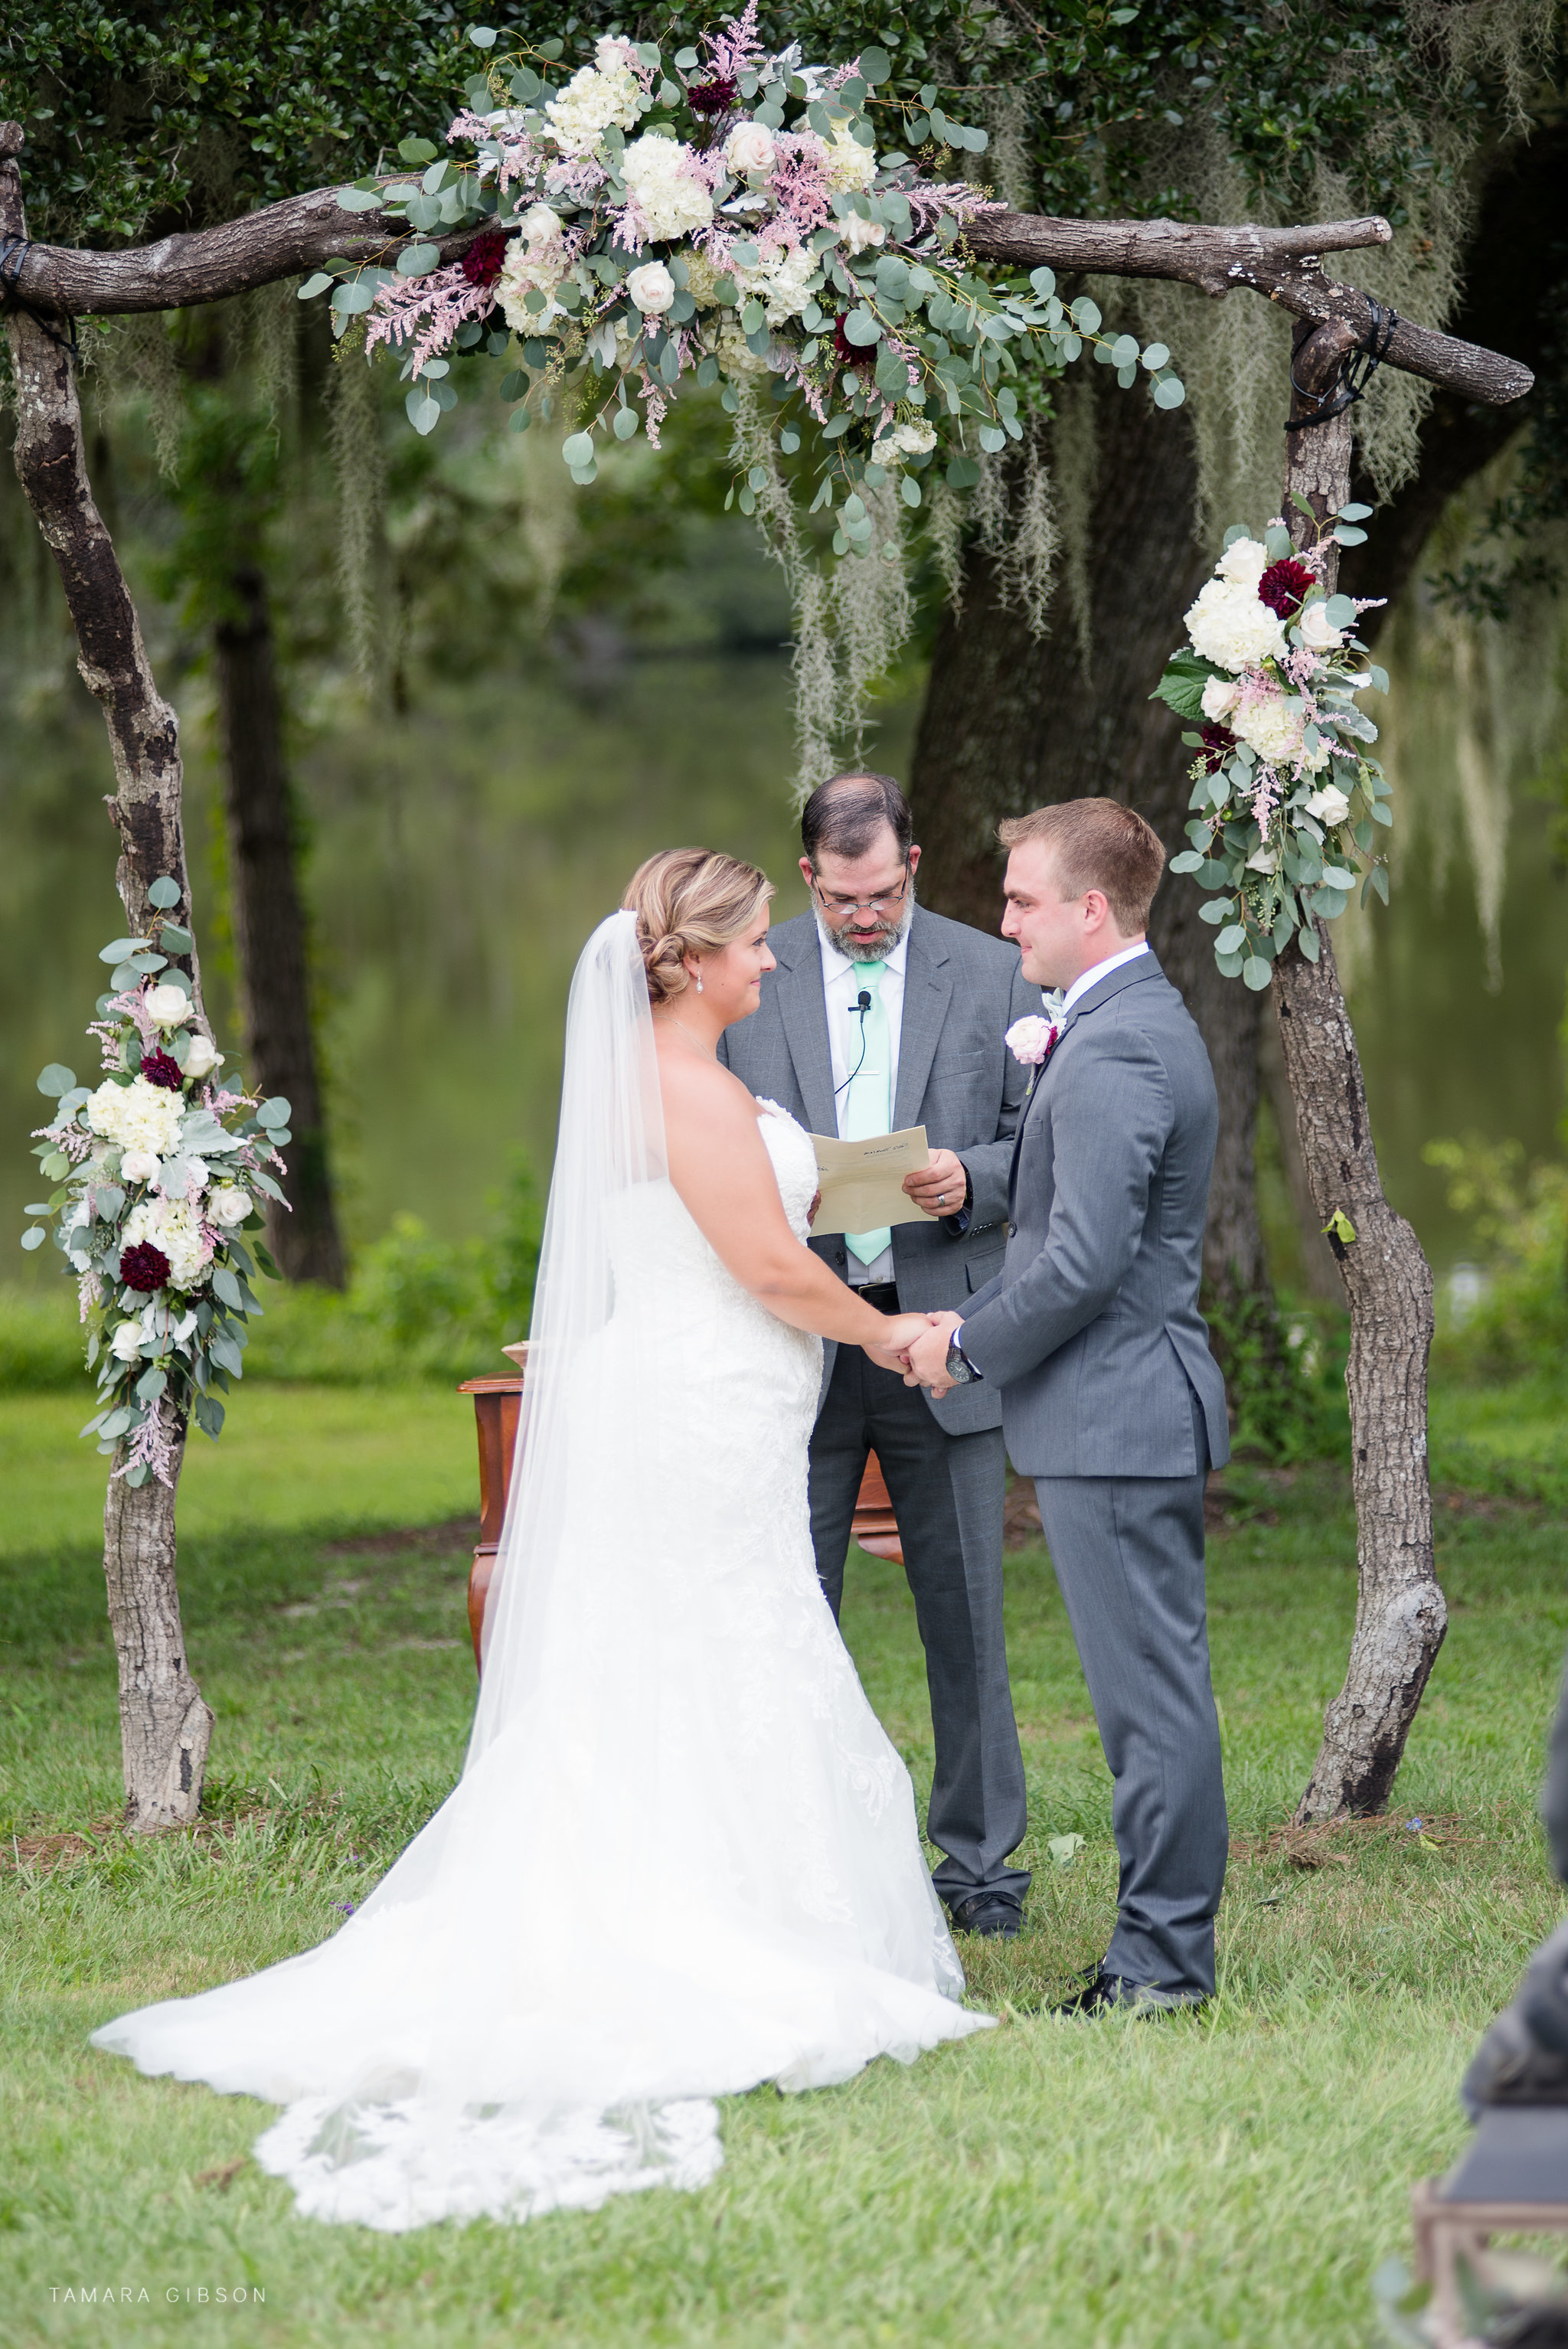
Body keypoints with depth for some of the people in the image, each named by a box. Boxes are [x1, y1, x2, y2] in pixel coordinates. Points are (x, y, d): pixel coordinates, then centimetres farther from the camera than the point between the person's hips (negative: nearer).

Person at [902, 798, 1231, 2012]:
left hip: (1113, 1418, -11)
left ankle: (1164, 1957, 0)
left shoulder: (1114, 1054, -18)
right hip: (1145, 1409, 11)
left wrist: (970, 1345, -9)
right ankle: (1166, 1941, 19)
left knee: (1151, 1686, -5)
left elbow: (1084, 1262, -23)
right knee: (1155, 1684, 13)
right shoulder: (1147, 1022, 16)